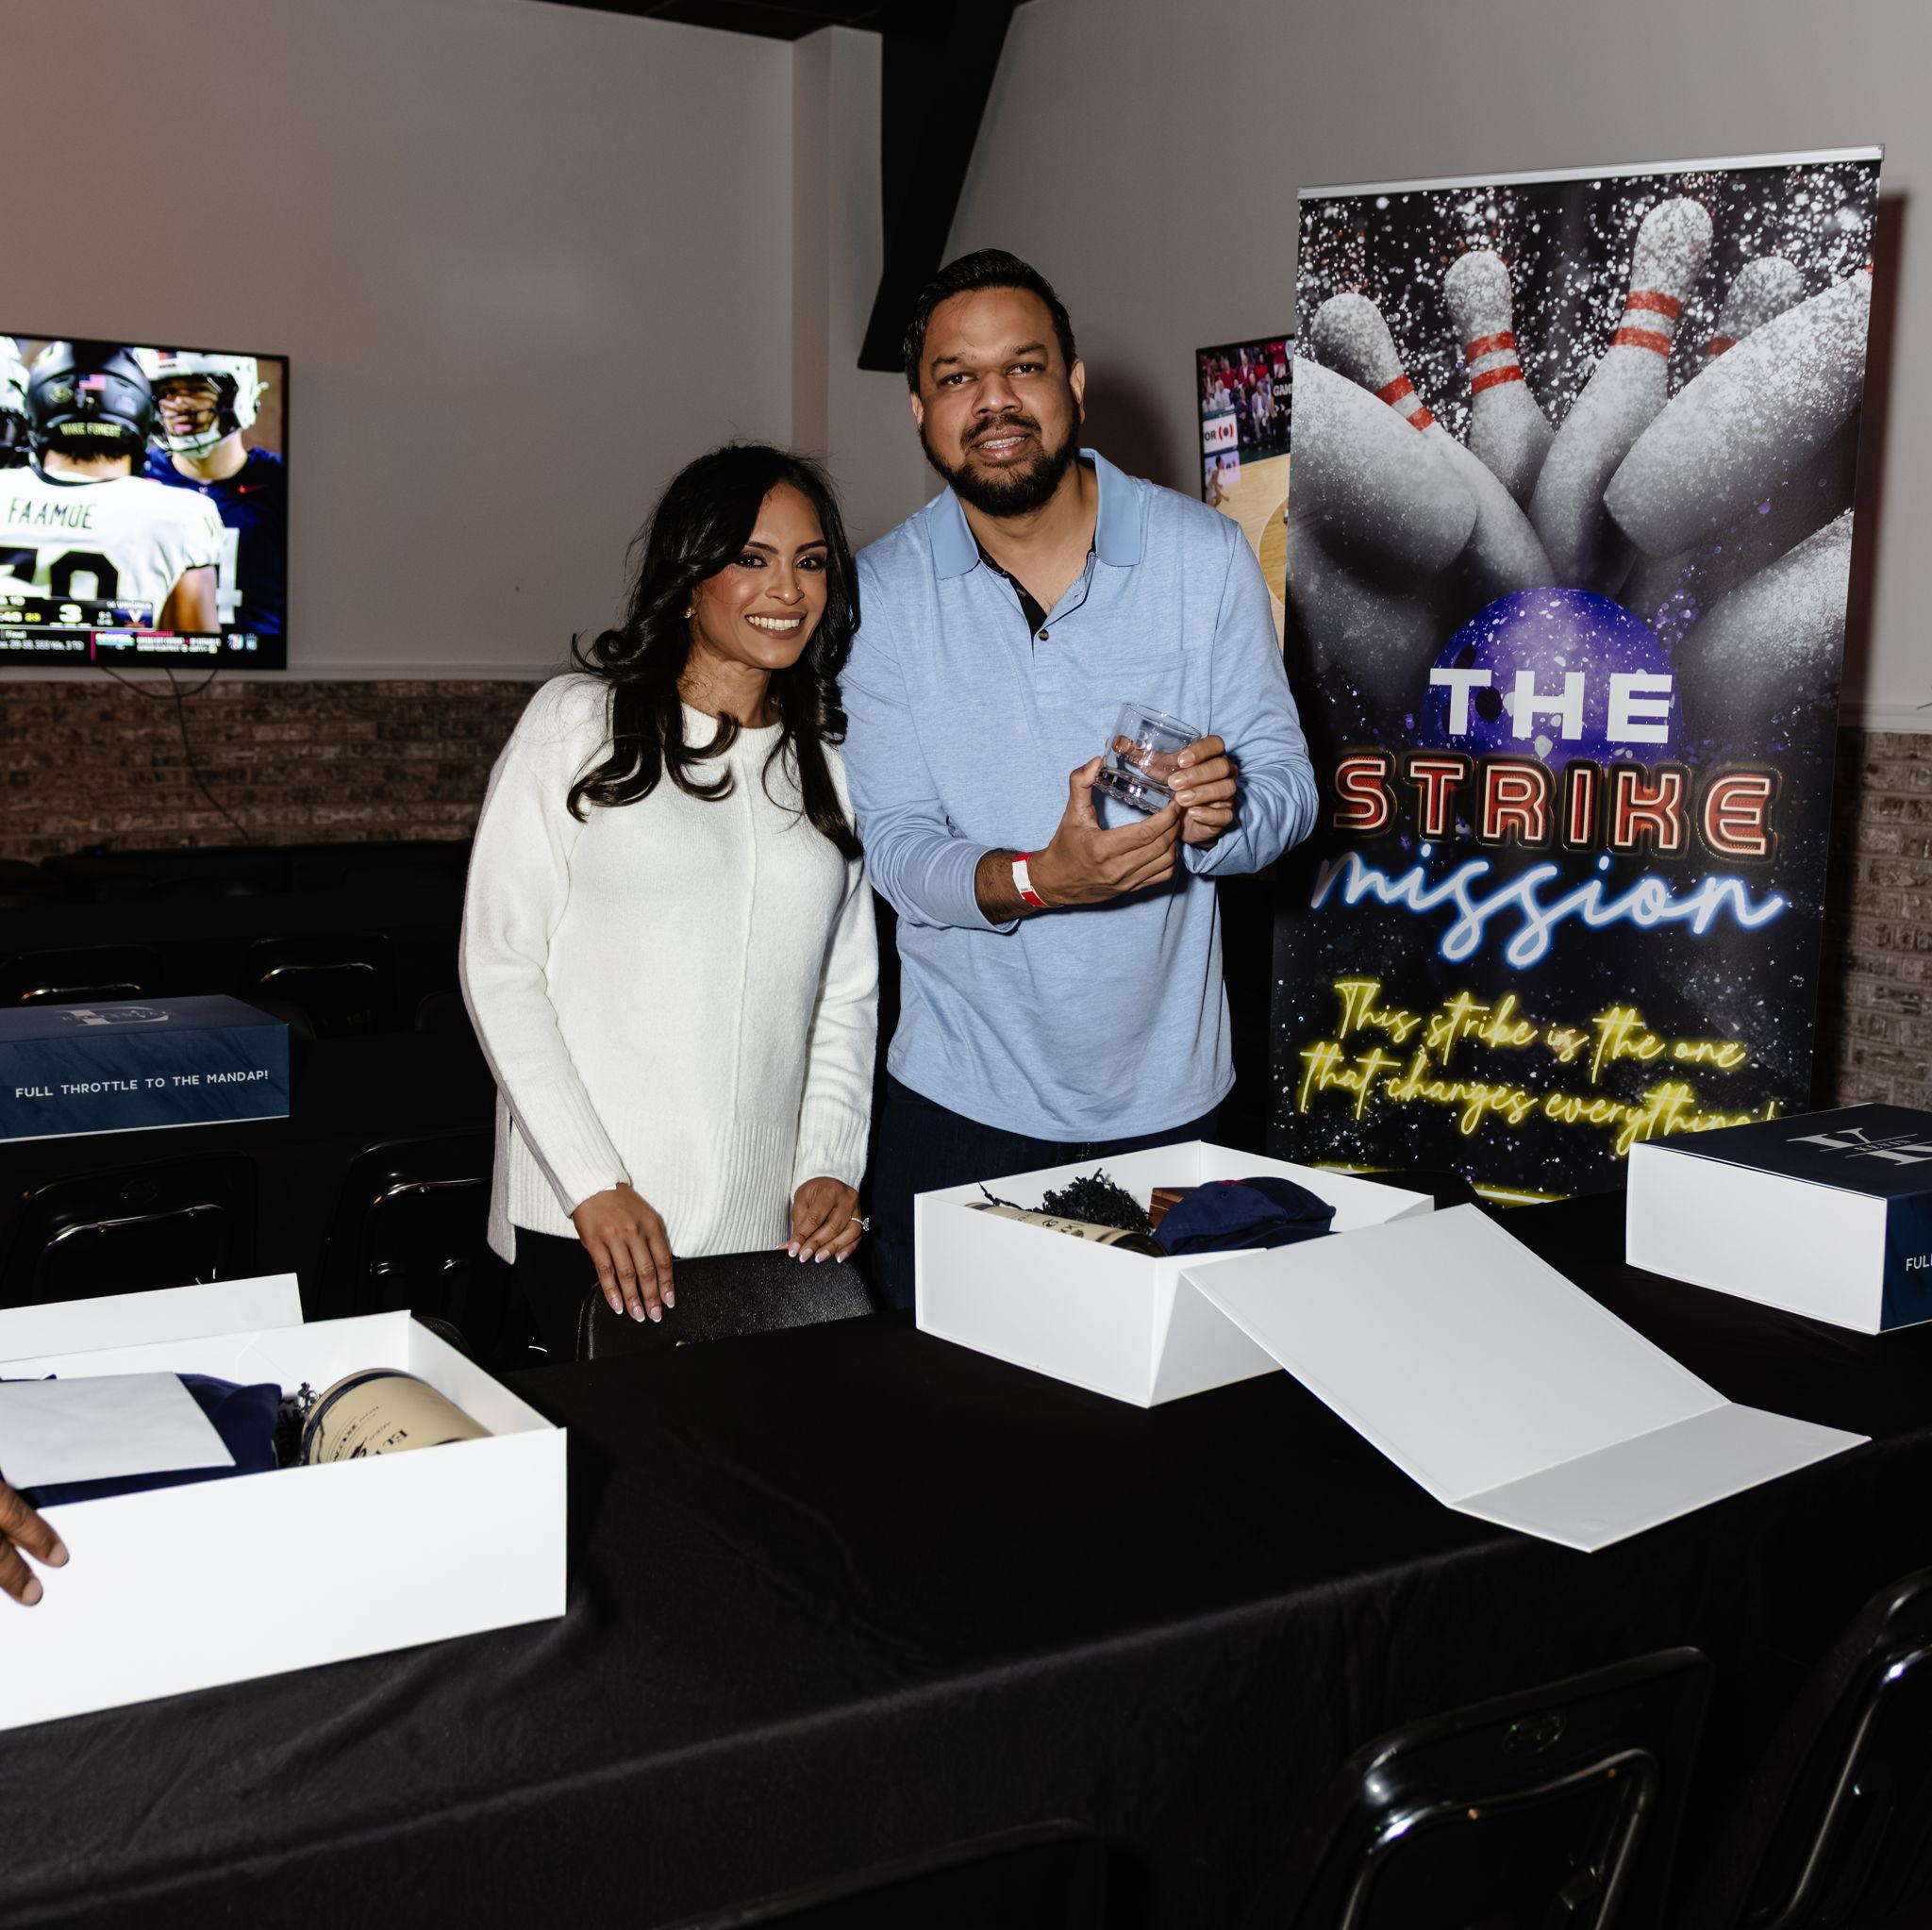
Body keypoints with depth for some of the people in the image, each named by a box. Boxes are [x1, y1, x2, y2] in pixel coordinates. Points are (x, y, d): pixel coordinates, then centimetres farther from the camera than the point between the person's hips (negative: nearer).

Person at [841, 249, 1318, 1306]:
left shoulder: (1204, 554, -2)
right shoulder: (882, 592, -3)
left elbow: (1289, 783, 0)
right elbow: (896, 848, -7)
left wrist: (1218, 813, -24)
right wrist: (1036, 879, -27)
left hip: (1166, 1091, 1)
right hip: (960, 1097, 0)